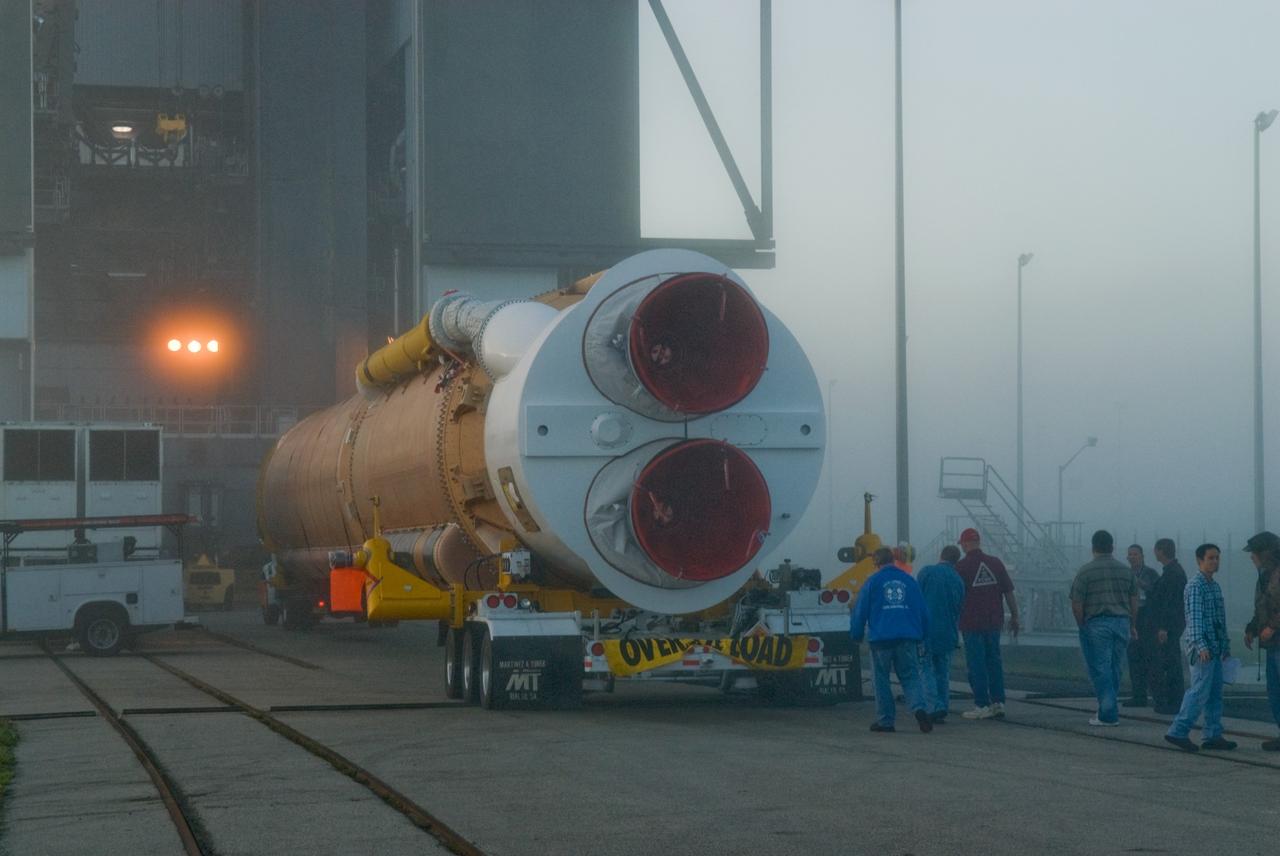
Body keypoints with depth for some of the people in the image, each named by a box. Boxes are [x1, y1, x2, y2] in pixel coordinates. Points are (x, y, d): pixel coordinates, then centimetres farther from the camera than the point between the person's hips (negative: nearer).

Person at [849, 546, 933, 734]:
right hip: (908, 639, 2)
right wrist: (922, 634, 23)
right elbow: (923, 611, 12)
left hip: (881, 639, -2)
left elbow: (860, 612, 2)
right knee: (910, 676, 5)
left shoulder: (872, 583, 1)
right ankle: (919, 708, -20)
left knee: (882, 679, 7)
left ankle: (885, 720, 7)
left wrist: (856, 635, 15)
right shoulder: (910, 580, 9)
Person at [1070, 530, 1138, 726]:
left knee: (1100, 669, -1)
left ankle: (1108, 713, -5)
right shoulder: (1126, 570, 8)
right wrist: (1132, 626, 21)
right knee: (1115, 669, 11)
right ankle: (1108, 709, 16)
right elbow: (1134, 602, 12)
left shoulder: (1085, 571, -5)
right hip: (1122, 622, 4)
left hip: (1096, 624, -4)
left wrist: (1082, 626, 3)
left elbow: (1077, 604, -8)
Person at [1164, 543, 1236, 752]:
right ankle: (1178, 732, -8)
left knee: (1215, 693, 8)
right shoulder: (1195, 586, -11)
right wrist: (1201, 645, -27)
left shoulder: (1215, 586, 17)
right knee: (1200, 691, -11)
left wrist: (1225, 645, 21)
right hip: (1202, 648, -9)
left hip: (1215, 647, 9)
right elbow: (1194, 618, -19)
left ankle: (1212, 735, 12)